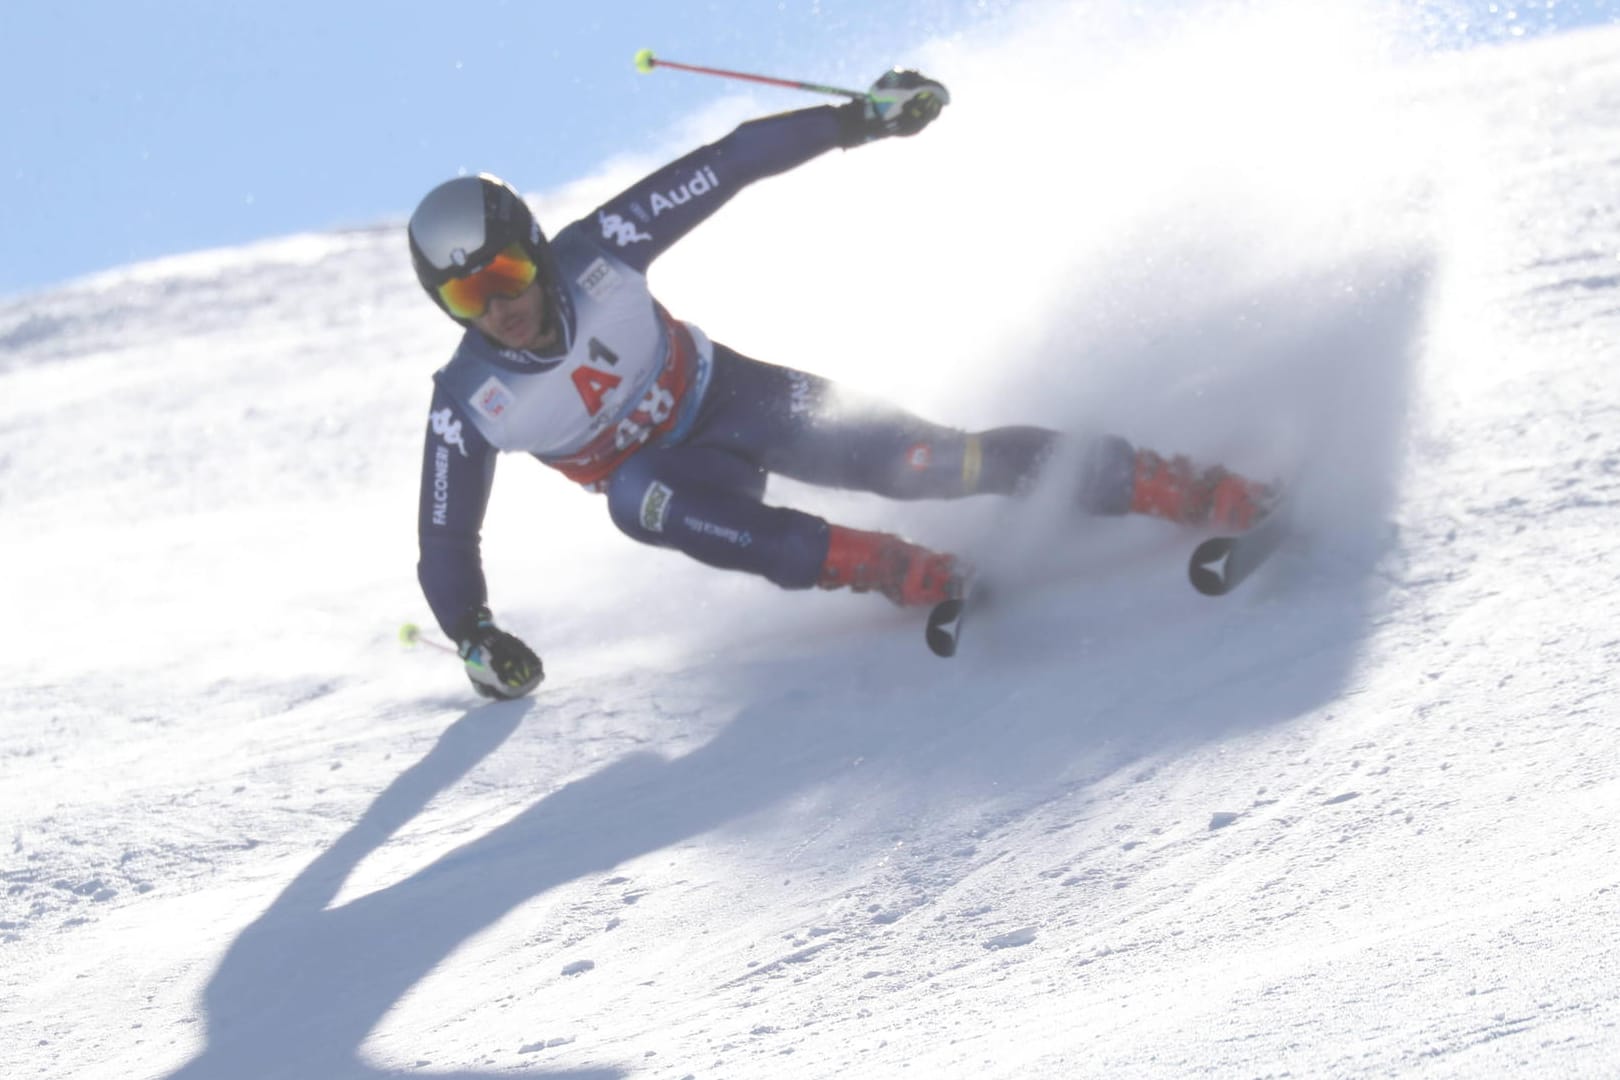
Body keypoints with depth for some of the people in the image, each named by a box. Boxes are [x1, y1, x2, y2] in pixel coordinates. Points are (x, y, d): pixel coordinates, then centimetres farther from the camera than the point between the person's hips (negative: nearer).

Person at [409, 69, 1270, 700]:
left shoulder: (595, 255, -22)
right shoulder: (469, 403, -20)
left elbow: (724, 167, -17)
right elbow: (445, 543, -6)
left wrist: (861, 121, -20)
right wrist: (474, 639, -15)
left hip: (731, 398, 0)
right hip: (655, 468, 0)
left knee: (925, 462, -20)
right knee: (639, 500, -37)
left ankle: (1196, 493, -17)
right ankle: (901, 572, -32)